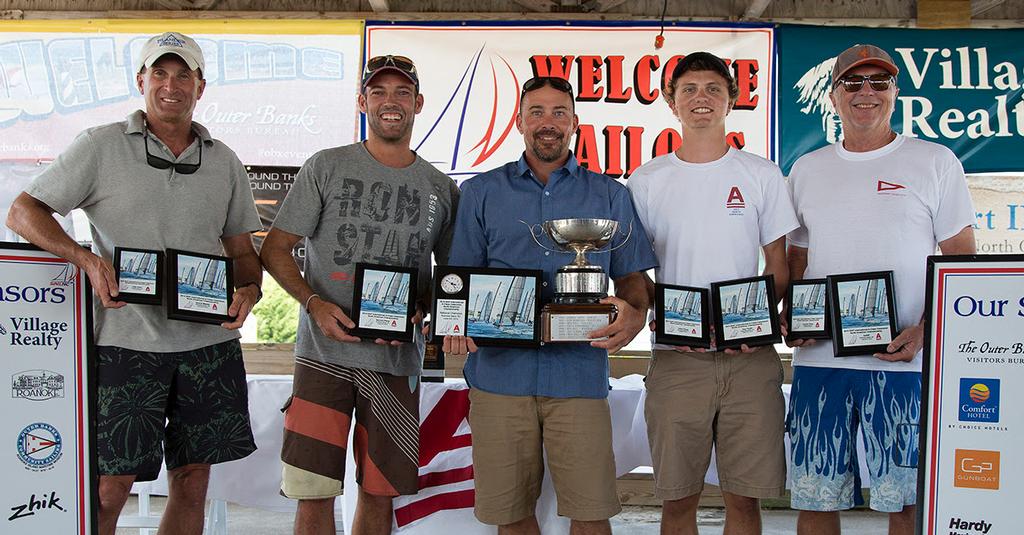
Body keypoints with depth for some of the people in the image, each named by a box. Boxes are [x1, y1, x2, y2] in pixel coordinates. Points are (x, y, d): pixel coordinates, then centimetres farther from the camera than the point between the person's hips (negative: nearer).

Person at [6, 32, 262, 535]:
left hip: (210, 342, 4)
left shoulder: (224, 162, 12)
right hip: (127, 342, -3)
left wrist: (249, 290, -6)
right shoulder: (100, 146, 2)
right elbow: (24, 212, 1)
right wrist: (86, 258, -16)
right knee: (109, 488, -1)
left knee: (192, 480, 10)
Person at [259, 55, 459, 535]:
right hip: (324, 352, -2)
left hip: (397, 359, 2)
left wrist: (421, 310, -4)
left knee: (379, 492, 10)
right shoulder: (326, 167, 3)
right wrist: (313, 303, -14)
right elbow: (275, 250, 3)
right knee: (314, 493, -2)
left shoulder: (441, 188, 10)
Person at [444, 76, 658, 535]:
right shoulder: (481, 192, 12)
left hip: (579, 374, 0)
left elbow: (631, 277, 11)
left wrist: (634, 315, -11)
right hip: (499, 372, 1)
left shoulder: (609, 196, 12)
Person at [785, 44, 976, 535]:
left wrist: (926, 330, -13)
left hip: (905, 360, -2)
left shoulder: (936, 162, 5)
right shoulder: (806, 169, 14)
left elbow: (961, 262, 3)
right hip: (819, 360, 3)